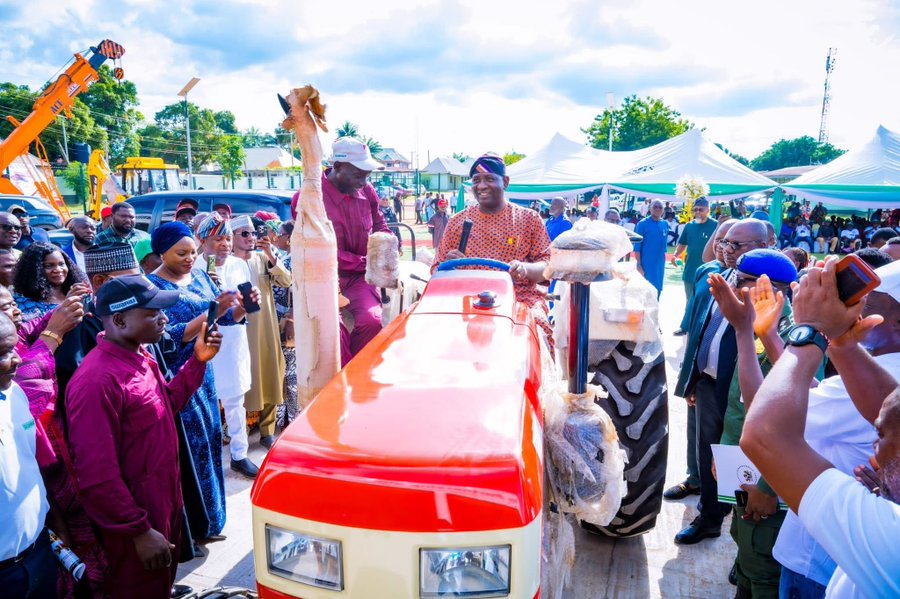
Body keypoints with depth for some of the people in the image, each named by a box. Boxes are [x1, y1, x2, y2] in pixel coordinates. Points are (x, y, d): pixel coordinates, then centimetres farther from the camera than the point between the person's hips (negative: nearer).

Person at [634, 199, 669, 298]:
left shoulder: (665, 224, 8)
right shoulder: (643, 224, -8)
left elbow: (664, 245, 16)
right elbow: (637, 246, -10)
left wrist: (663, 261, 14)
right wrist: (639, 265, -14)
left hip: (660, 264, 5)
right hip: (646, 264, -5)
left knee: (657, 291, 11)